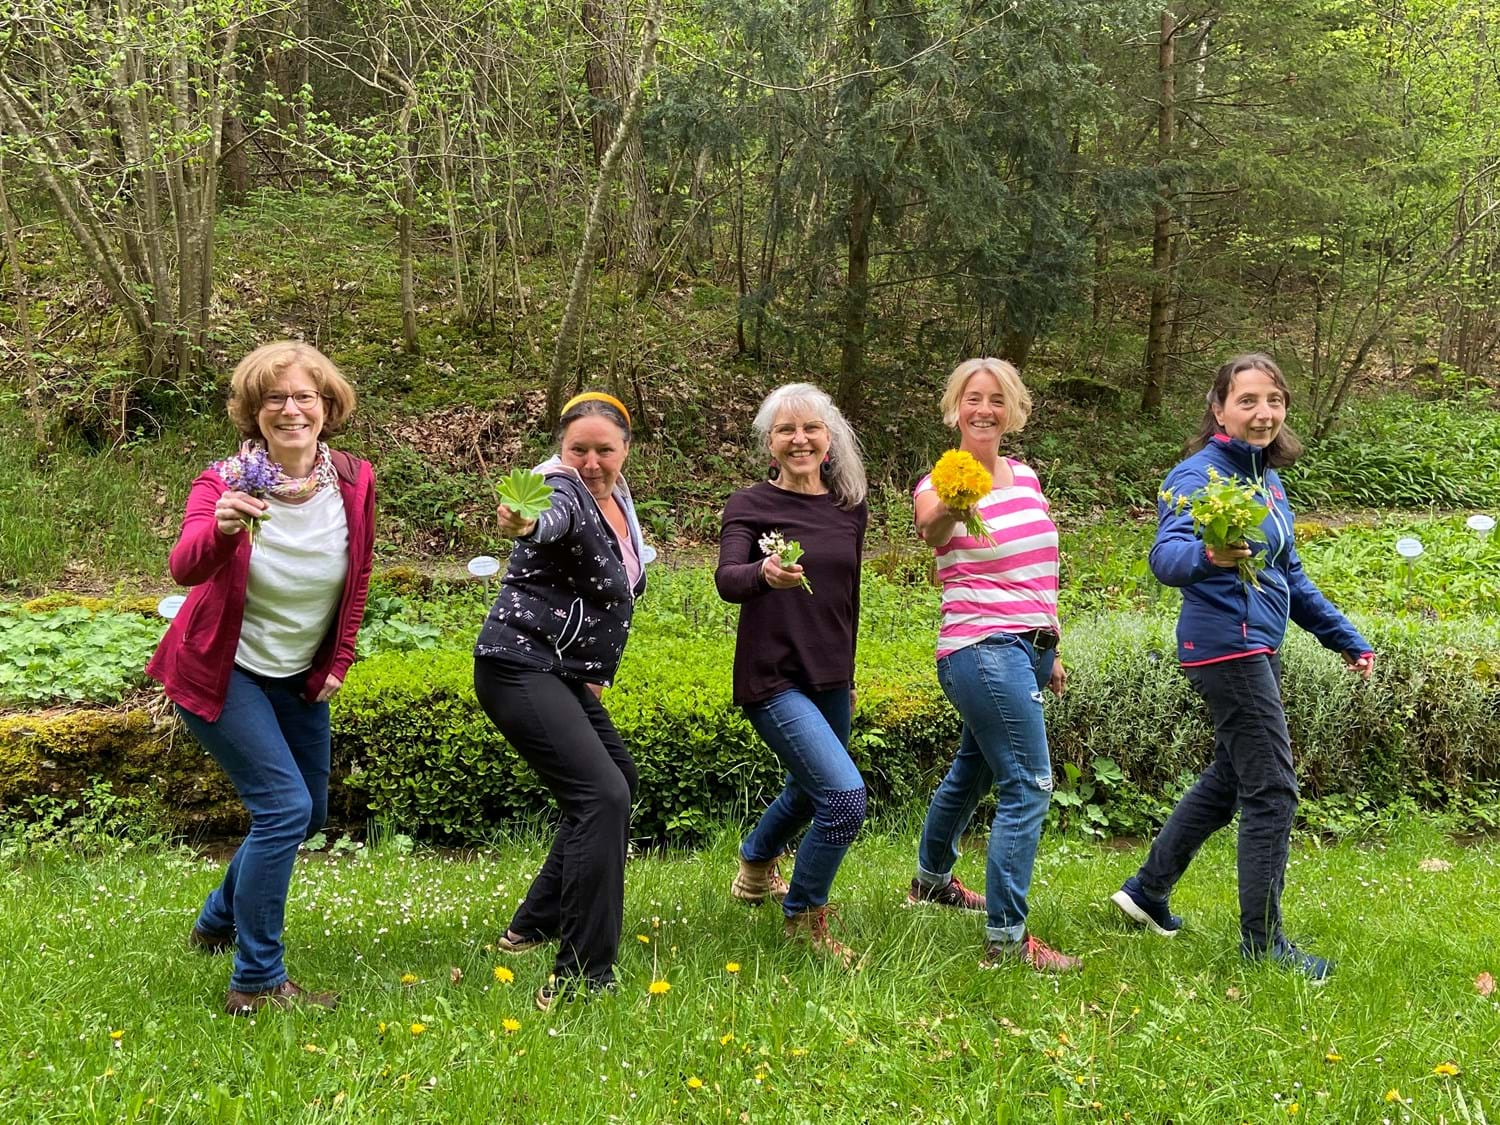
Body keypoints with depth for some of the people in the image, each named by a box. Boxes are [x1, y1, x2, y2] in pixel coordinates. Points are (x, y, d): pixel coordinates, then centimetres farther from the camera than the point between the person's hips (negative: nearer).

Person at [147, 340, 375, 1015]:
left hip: (300, 678, 6)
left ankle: (218, 922, 41)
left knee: (309, 813, 16)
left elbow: (356, 580, 4)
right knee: (284, 808, -17)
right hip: (223, 673, -6)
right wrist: (221, 527, -61)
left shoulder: (354, 483, -11)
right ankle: (257, 983, -5)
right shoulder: (228, 482, -23)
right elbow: (185, 568, -41)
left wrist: (337, 665, 2)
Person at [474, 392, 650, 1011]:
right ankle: (580, 979, -23)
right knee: (602, 795, -23)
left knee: (618, 777, 24)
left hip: (567, 674, 10)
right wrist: (524, 524, -66)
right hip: (522, 669, -10)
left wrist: (595, 669, 16)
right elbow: (552, 518, -42)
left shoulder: (618, 498, 10)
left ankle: (536, 923, 34)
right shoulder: (563, 491, -17)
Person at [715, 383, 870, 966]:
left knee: (811, 790, 23)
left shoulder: (849, 509, 6)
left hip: (829, 679, 6)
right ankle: (805, 917, 6)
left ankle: (755, 865, 54)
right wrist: (765, 573, -46)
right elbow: (727, 581, -24)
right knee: (846, 795, -18)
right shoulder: (750, 505, -8)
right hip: (773, 679, -6)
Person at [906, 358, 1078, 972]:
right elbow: (929, 529, -36)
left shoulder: (1025, 475, 10)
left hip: (1026, 649, 7)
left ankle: (931, 879, 43)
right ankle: (1007, 940, -10)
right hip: (983, 648, -7)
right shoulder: (940, 484, -11)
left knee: (972, 769, 22)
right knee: (1029, 787, -14)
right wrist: (949, 506, -59)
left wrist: (1049, 648, 21)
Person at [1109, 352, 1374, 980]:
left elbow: (1289, 576, 21)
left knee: (1228, 780, 18)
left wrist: (1346, 639, 21)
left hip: (1259, 651, 9)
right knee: (1272, 792, -6)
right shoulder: (1202, 475, -16)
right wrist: (1208, 556, -55)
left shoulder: (1266, 477, 11)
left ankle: (1147, 890, 31)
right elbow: (1166, 555, -33)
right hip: (1228, 645, -9)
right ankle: (1262, 941, 4)